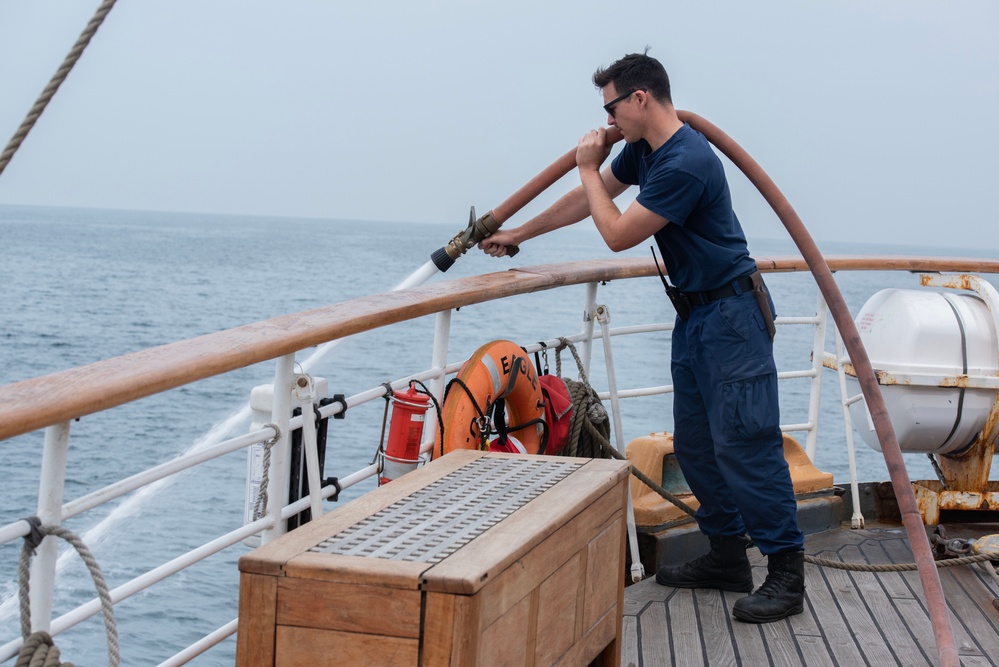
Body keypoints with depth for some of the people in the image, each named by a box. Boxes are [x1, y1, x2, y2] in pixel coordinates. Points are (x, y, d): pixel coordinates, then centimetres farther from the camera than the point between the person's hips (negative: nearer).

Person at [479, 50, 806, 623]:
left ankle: (786, 574, -9)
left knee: (744, 440, -12)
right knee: (695, 442, 12)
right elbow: (587, 201, 22)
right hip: (694, 314, 10)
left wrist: (588, 168, -4)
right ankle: (727, 557, 20)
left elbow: (617, 234, -17)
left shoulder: (685, 163, -24)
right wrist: (516, 235, 28)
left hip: (731, 314, -10)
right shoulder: (642, 149, 8)